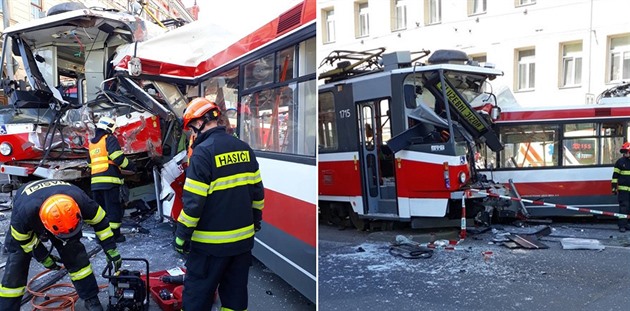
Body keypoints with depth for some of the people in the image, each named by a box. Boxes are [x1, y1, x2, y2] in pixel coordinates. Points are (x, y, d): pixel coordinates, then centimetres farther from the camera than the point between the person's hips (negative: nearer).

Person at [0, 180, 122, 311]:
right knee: (17, 262, -9)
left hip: (59, 217, 1)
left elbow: (100, 220, -22)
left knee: (75, 256, -10)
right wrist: (43, 258, -10)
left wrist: (111, 249, -19)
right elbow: (23, 239, -21)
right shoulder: (24, 213, -44)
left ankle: (91, 300, 0)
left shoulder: (79, 200, -41)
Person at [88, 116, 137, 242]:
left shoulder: (92, 143, 21)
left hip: (95, 181, 7)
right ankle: (115, 234, -4)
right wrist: (130, 166, -4)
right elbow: (118, 157, -15)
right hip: (109, 179, -7)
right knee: (113, 207, -4)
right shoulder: (110, 139, -3)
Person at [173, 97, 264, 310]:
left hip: (212, 243, -6)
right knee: (235, 293, 18)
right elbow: (257, 190, 10)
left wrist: (182, 236, -9)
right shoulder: (244, 148, 4)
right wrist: (256, 220, 21)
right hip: (243, 238, 7)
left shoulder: (203, 152, -16)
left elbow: (193, 201, -18)